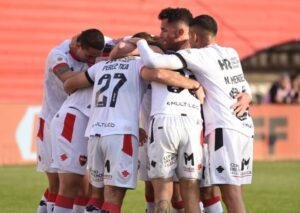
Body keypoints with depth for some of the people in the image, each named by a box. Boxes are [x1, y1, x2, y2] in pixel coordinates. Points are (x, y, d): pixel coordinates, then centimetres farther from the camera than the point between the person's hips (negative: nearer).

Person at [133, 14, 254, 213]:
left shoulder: (198, 56, -5)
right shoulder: (232, 53, 17)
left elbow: (154, 61, -14)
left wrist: (141, 42, 4)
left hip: (225, 129, -7)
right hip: (246, 127, 7)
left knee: (231, 193, -11)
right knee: (235, 192, 9)